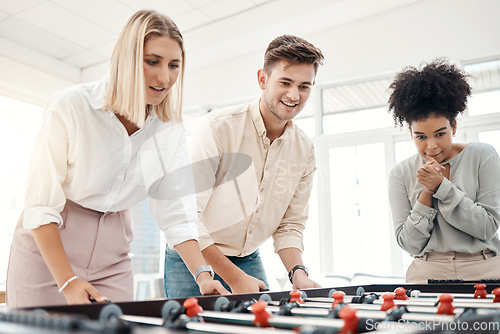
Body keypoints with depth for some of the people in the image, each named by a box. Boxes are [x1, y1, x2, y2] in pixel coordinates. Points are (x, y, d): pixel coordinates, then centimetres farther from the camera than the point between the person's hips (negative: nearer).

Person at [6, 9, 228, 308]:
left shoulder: (170, 132, -7)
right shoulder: (70, 107, -19)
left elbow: (178, 215, -6)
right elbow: (41, 205, -17)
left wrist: (202, 274, -20)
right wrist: (69, 283, -22)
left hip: (112, 257, 3)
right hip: (46, 248, -3)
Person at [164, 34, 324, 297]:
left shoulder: (304, 150, -3)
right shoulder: (220, 127, -20)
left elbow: (290, 224, 6)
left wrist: (297, 272, -12)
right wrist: (234, 278, -21)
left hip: (249, 261, 4)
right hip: (193, 261, -4)